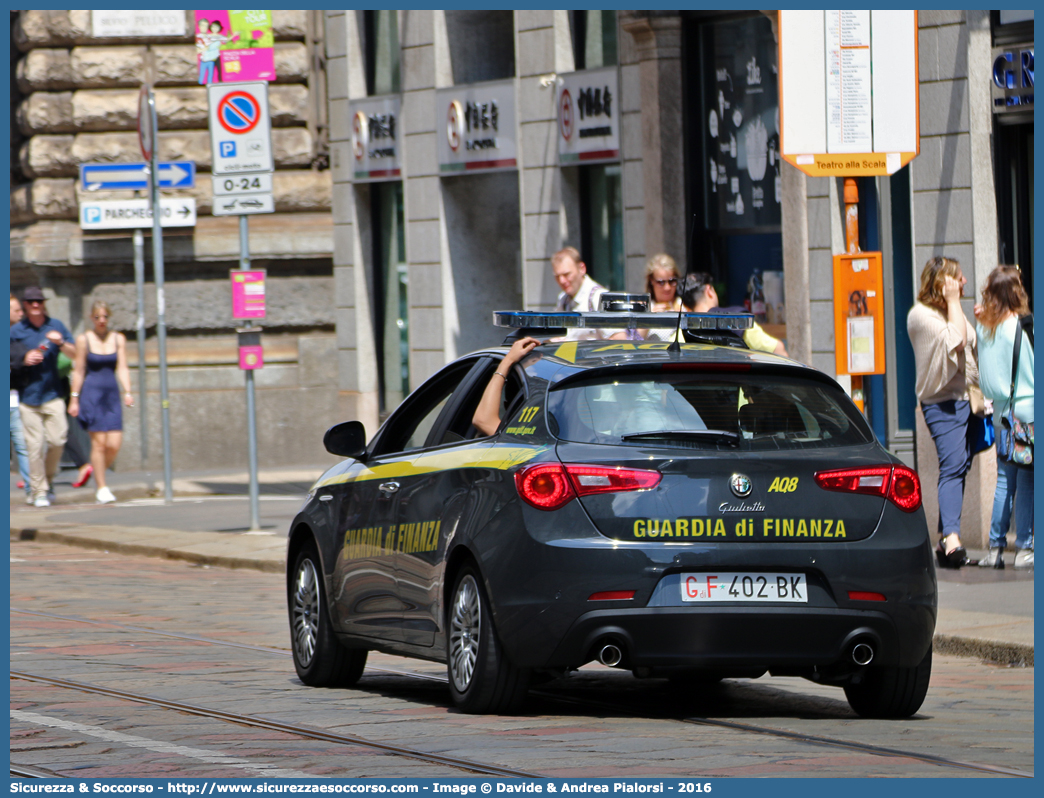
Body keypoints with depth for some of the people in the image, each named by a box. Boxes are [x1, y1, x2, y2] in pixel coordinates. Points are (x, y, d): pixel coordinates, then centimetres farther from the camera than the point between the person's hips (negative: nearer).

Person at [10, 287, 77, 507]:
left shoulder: (56, 326, 9)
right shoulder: (16, 331, 5)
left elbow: (74, 354, 10)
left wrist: (60, 343, -11)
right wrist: (24, 360, -11)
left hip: (52, 395, 1)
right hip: (28, 396, -1)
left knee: (57, 441, -6)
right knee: (35, 445, -6)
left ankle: (48, 480, 18)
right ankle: (39, 491, 2)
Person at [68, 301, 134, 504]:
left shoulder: (118, 339, 8)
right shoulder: (84, 339, 0)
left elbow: (122, 368, 3)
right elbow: (79, 371, 1)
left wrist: (128, 392, -10)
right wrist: (74, 398, -1)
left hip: (112, 395, 3)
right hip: (91, 394, -3)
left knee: (114, 445, -6)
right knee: (99, 442, -9)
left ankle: (98, 476, 19)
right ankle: (102, 489, -2)